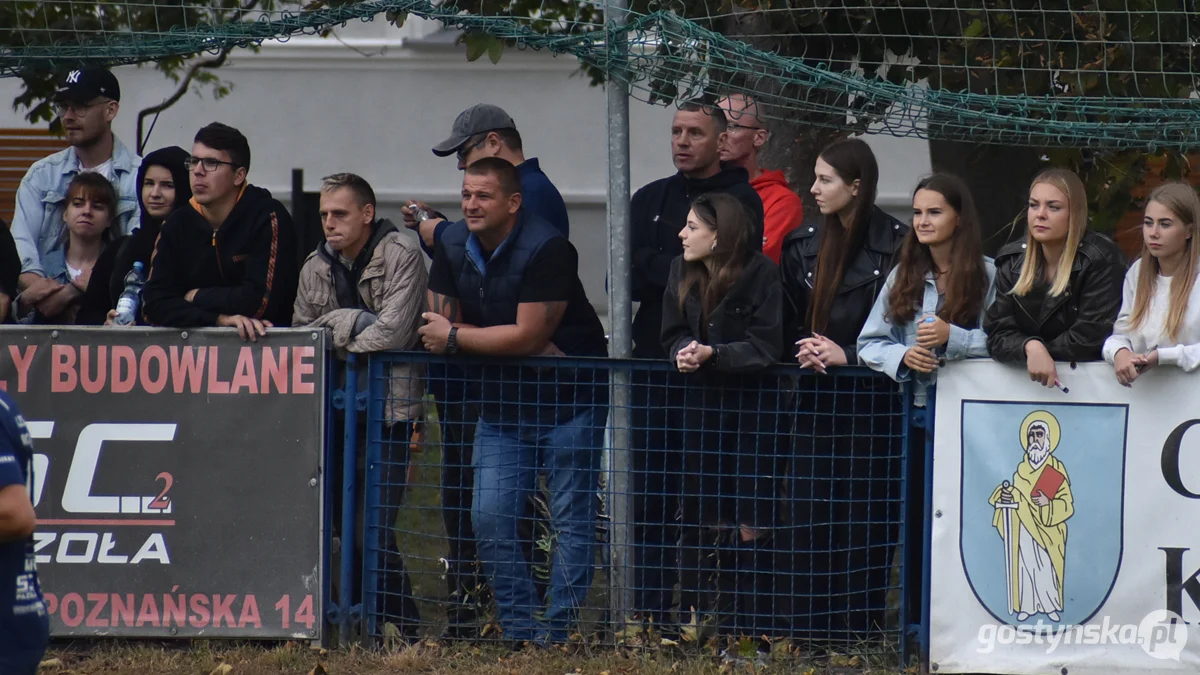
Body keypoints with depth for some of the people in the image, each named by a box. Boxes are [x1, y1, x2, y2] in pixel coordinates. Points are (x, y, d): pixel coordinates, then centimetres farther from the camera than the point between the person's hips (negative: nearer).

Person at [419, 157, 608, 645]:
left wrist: (455, 338, -13)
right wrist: (531, 347, -14)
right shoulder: (453, 247, 2)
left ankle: (556, 635, -1)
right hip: (501, 406, 6)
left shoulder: (546, 249, -19)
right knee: (489, 521, 0)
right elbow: (441, 324, -1)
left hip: (568, 400, -6)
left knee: (571, 522, -4)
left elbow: (529, 335, -23)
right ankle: (520, 632, 7)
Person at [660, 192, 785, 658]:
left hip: (753, 406, -5)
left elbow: (765, 348, -14)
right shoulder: (682, 274, 5)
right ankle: (696, 620, 13)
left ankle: (754, 632, -1)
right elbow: (673, 335, 9)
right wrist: (684, 352, -14)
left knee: (751, 524, -5)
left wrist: (712, 354, -23)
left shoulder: (760, 275, -12)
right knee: (701, 519, 7)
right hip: (700, 406, 5)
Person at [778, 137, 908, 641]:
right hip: (817, 400, 4)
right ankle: (812, 632, 4)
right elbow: (788, 323, 16)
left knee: (867, 518, -3)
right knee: (812, 518, 0)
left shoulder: (896, 245, -4)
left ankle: (860, 629, 2)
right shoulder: (802, 246, 11)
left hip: (874, 400, -4)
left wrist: (848, 354, -11)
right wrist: (806, 352, -4)